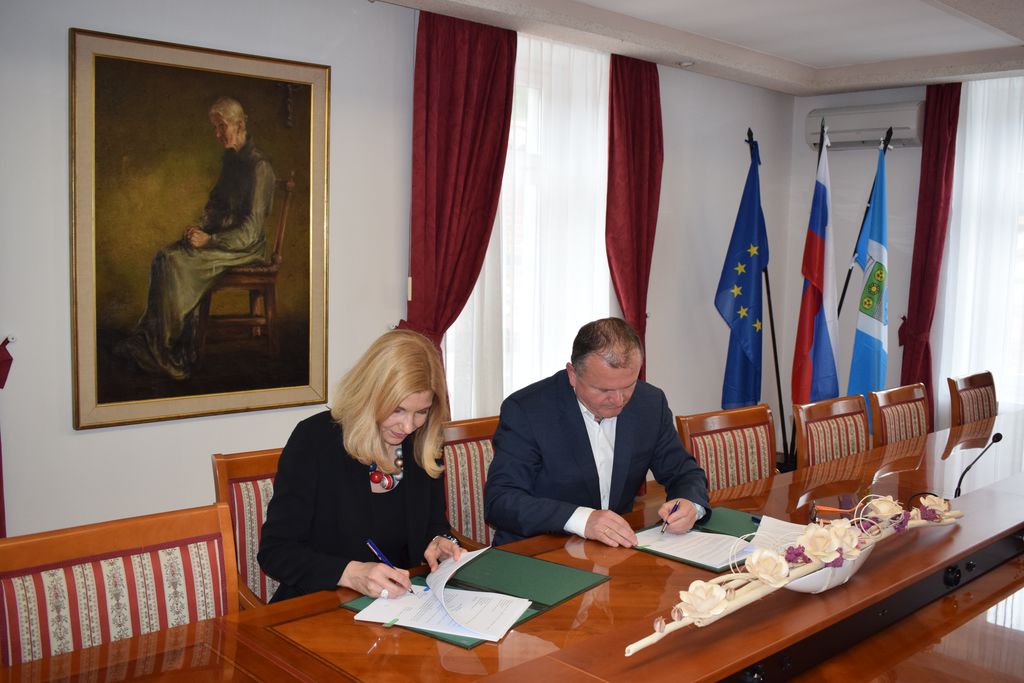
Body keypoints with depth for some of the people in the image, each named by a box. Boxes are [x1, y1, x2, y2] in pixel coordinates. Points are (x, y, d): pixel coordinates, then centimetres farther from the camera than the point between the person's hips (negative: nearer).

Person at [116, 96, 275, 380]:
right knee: (164, 256, -13)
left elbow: (250, 230, -19)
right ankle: (147, 338, -17)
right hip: (221, 235, 9)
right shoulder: (231, 159, 15)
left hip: (245, 245, -9)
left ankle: (165, 353, -18)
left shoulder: (258, 166, -14)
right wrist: (200, 227, 4)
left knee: (176, 262, -25)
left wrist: (209, 240, -22)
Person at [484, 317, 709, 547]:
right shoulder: (524, 411, -14)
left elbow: (686, 473, 9)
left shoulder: (651, 403, 0)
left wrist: (690, 505, -14)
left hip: (621, 550, 5)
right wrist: (581, 519, -31)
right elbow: (499, 501, -19)